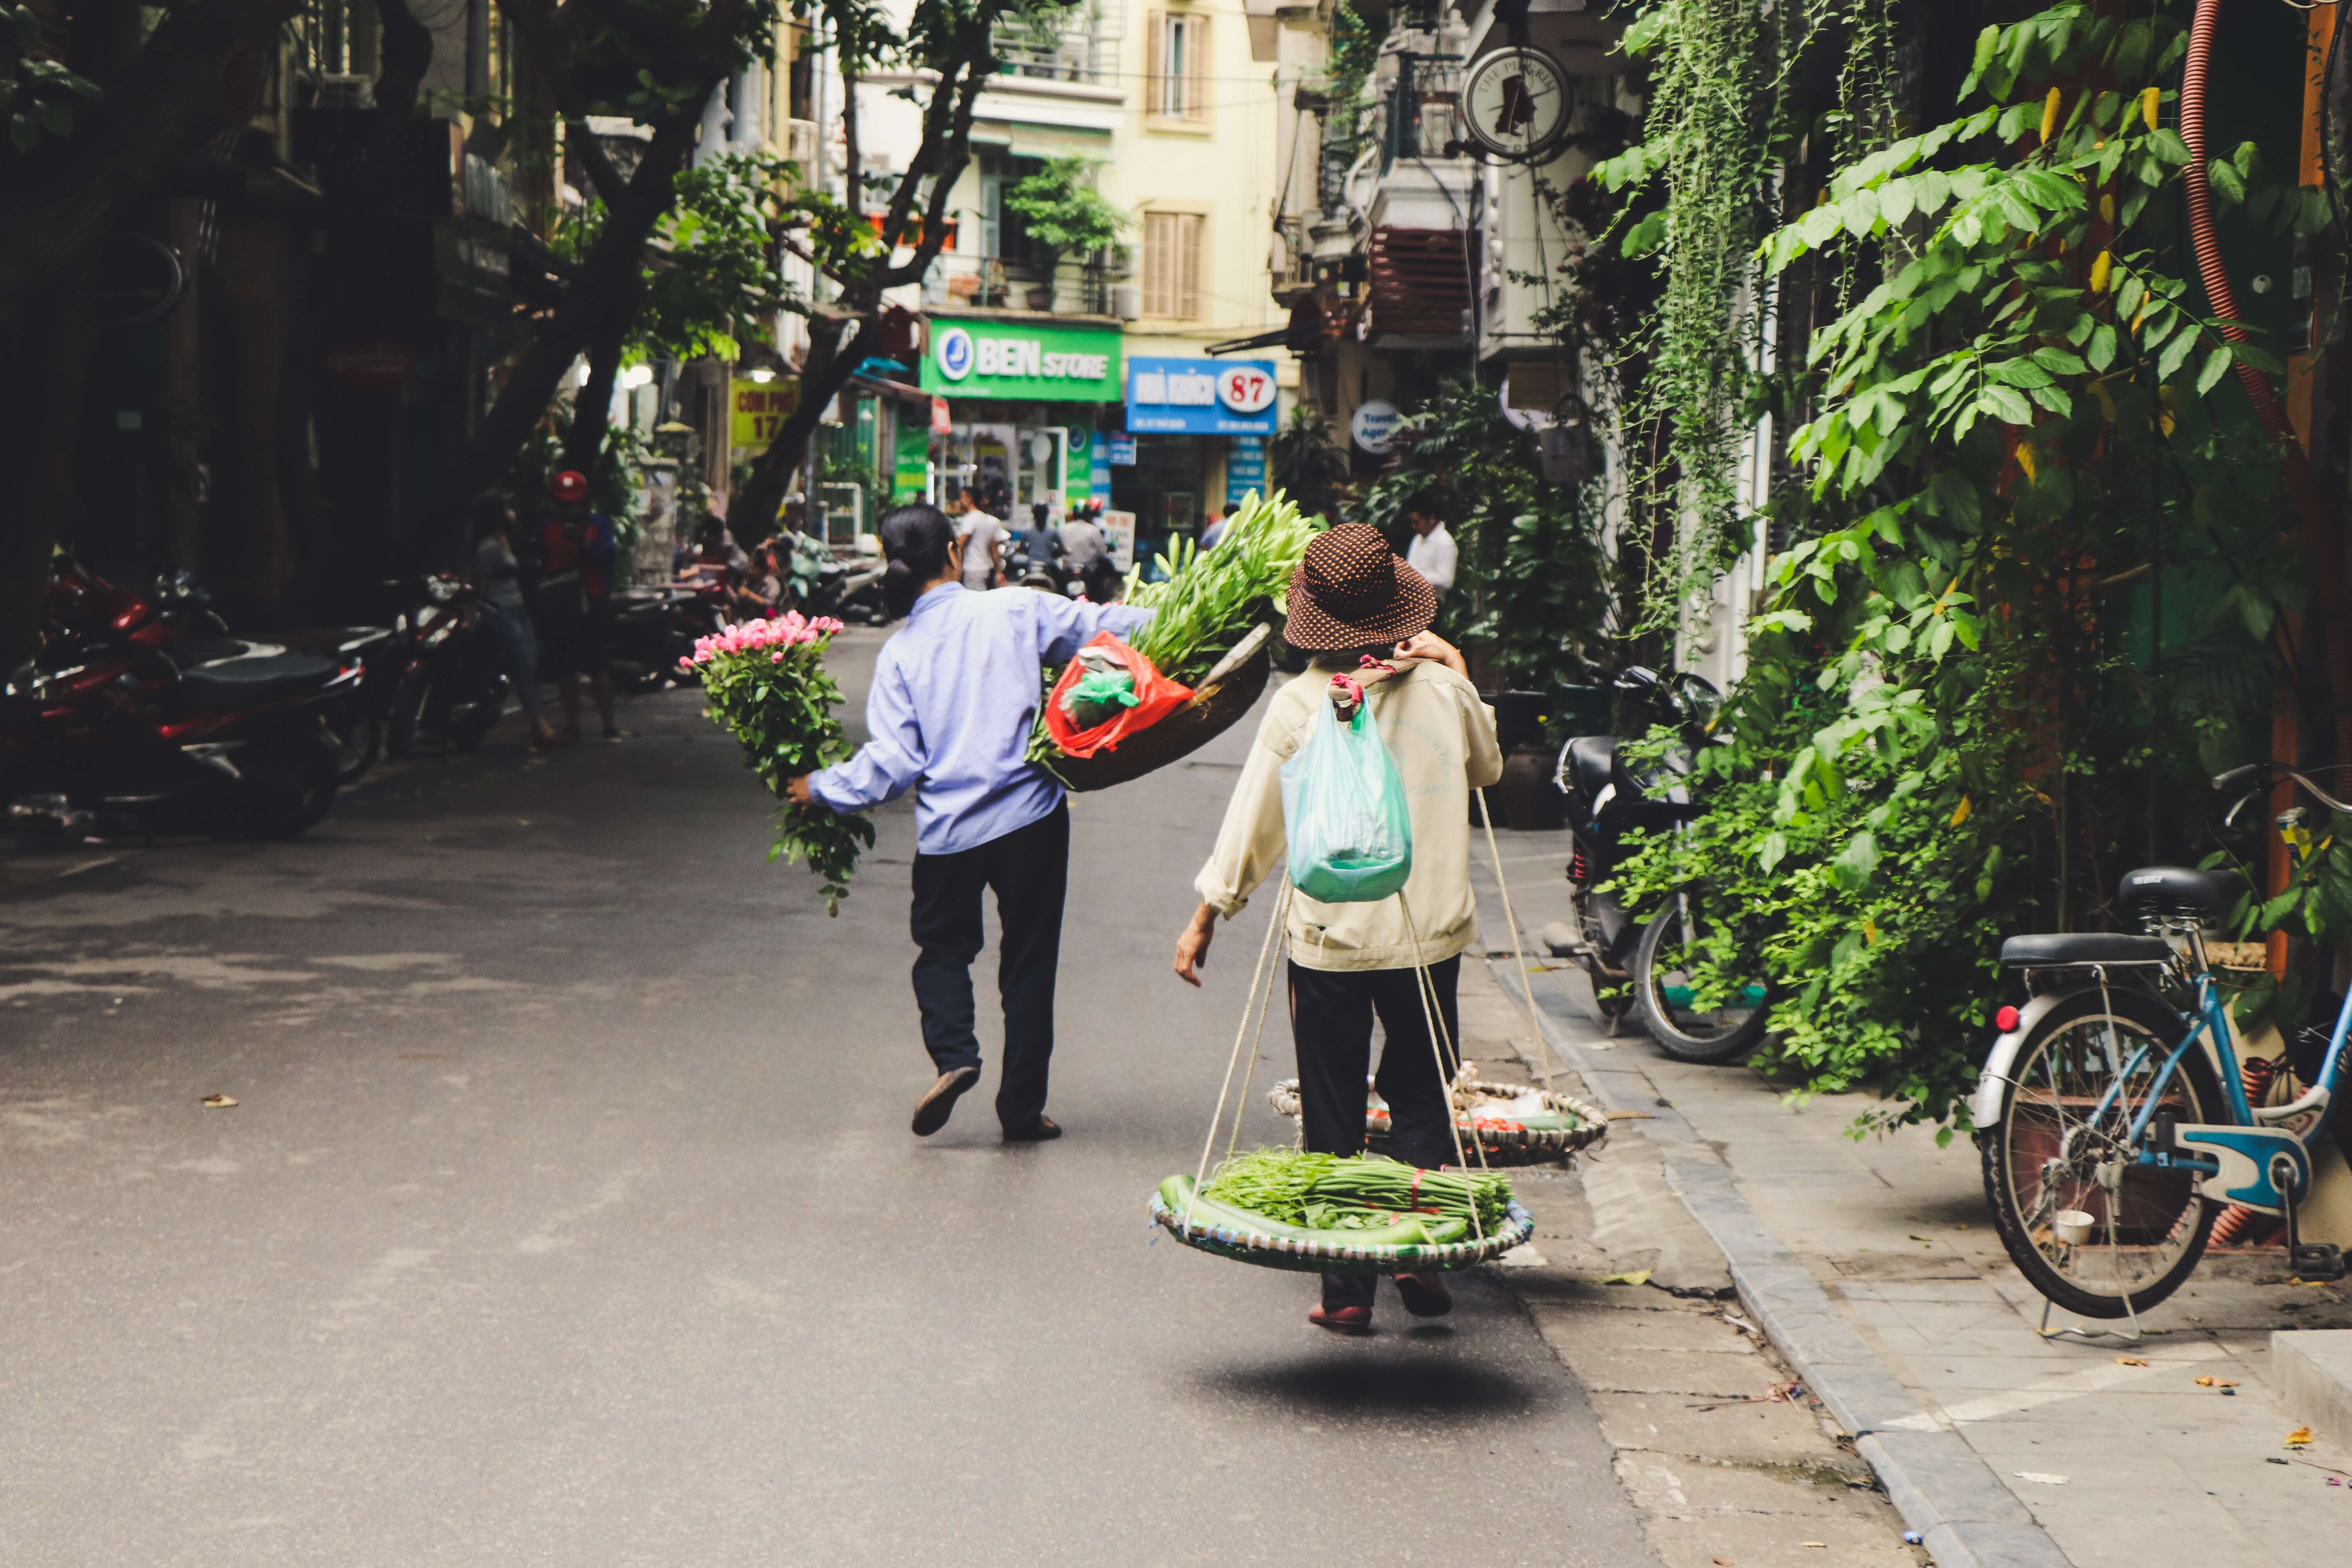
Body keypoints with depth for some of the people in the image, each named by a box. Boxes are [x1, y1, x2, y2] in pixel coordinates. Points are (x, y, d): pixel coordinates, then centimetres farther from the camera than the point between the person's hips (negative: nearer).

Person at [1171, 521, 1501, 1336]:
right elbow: (1488, 767, 17)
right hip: (1431, 933, 2)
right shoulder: (1442, 690, -4)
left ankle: (1347, 1289, 9)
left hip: (1330, 940, -2)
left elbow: (1253, 827, -3)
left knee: (1333, 1115, 7)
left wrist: (1205, 918, 7)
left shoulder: (1299, 705, -9)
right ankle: (1419, 1253, 7)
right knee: (1421, 1096, 17)